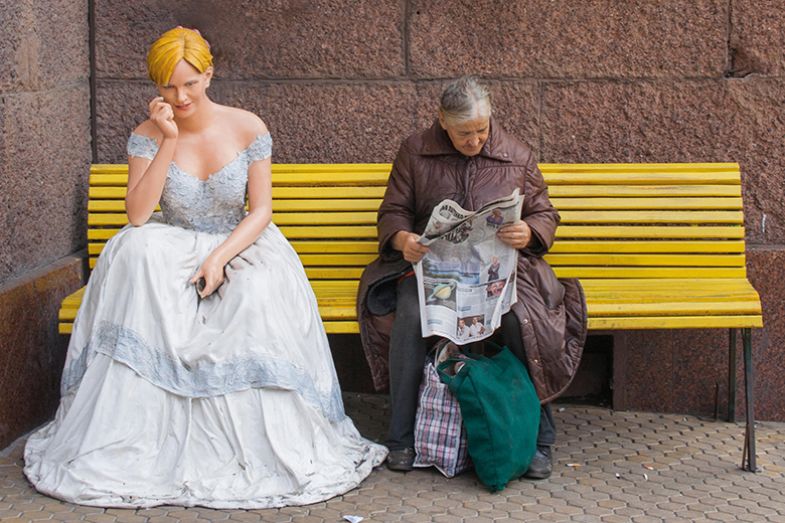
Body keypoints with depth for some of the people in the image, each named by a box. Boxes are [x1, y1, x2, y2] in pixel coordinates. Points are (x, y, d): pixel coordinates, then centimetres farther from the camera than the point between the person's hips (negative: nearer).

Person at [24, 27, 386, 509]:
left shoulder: (247, 129, -5)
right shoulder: (148, 136, -4)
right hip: (172, 250, 1)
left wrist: (220, 257, -22)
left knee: (262, 292, -35)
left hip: (239, 246, -1)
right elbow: (138, 215, -16)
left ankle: (263, 450, -19)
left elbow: (262, 209, -6)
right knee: (136, 252, -33)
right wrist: (169, 141, -20)